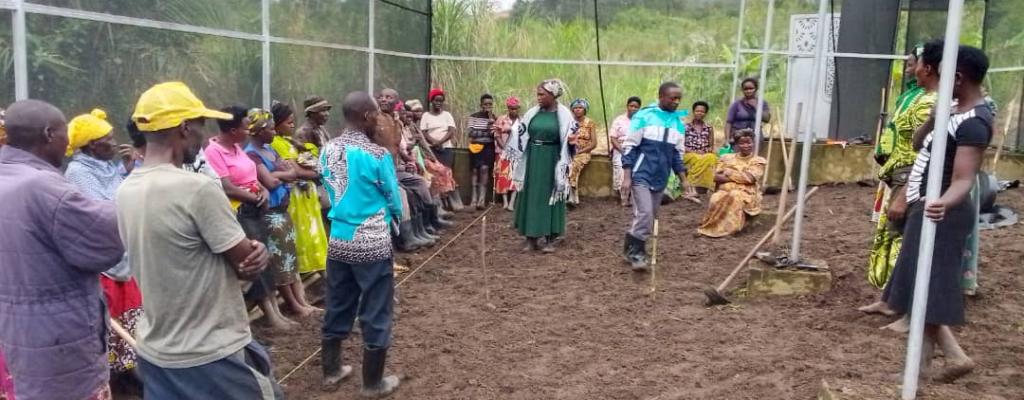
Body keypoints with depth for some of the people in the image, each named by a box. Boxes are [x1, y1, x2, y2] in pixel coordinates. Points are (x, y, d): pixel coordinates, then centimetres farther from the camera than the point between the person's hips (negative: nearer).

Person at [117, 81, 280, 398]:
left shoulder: (125, 192, 2)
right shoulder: (198, 189, -23)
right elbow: (249, 266, -17)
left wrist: (249, 249, -5)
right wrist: (255, 251, 5)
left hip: (154, 353, 8)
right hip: (213, 357, -7)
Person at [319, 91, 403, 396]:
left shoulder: (327, 151, 2)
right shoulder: (377, 155, -16)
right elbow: (395, 203, -8)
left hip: (338, 242, 6)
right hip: (373, 245, -6)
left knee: (337, 309, 18)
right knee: (375, 315, 7)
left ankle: (331, 372, 33)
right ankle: (373, 384, 19)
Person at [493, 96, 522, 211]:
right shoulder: (501, 120, 3)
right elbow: (497, 135, 0)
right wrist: (504, 147, -12)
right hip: (504, 152, 0)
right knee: (503, 176, -2)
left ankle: (512, 203, -7)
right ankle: (505, 202, 3)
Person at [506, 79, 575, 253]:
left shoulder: (564, 114, -6)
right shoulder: (533, 113, 4)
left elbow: (571, 137, -3)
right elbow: (520, 132, 9)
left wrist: (572, 139, -20)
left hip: (552, 162, -4)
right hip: (533, 160, 4)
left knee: (550, 196, 2)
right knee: (531, 197, 4)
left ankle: (550, 240, 9)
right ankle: (532, 237, 12)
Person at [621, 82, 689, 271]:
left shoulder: (678, 123, 7)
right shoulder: (644, 116, -9)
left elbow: (677, 154, 15)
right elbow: (629, 147, -8)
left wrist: (683, 179, 11)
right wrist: (627, 176, -12)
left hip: (660, 179, 6)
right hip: (641, 175, -6)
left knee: (650, 217, 10)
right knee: (645, 214, -15)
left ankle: (632, 250, 25)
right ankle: (636, 253, -1)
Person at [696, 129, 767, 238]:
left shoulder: (759, 161, 10)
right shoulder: (727, 158, 17)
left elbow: (750, 178, -9)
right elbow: (716, 177, 4)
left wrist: (730, 172, 0)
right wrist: (741, 177, -6)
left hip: (746, 194, -2)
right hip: (724, 191, 2)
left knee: (735, 196, -38)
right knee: (716, 199, -35)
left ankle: (728, 227, -34)